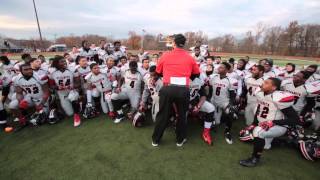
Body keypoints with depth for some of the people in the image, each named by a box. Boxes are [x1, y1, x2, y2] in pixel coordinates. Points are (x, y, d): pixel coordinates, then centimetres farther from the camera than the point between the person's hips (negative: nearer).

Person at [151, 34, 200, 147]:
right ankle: (180, 140, 33)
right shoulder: (190, 58, 6)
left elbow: (158, 72, 16)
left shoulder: (165, 56, 5)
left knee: (163, 115, 14)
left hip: (168, 89, 0)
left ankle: (155, 140, 29)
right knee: (182, 115, 19)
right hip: (183, 90, 1)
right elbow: (197, 74, 16)